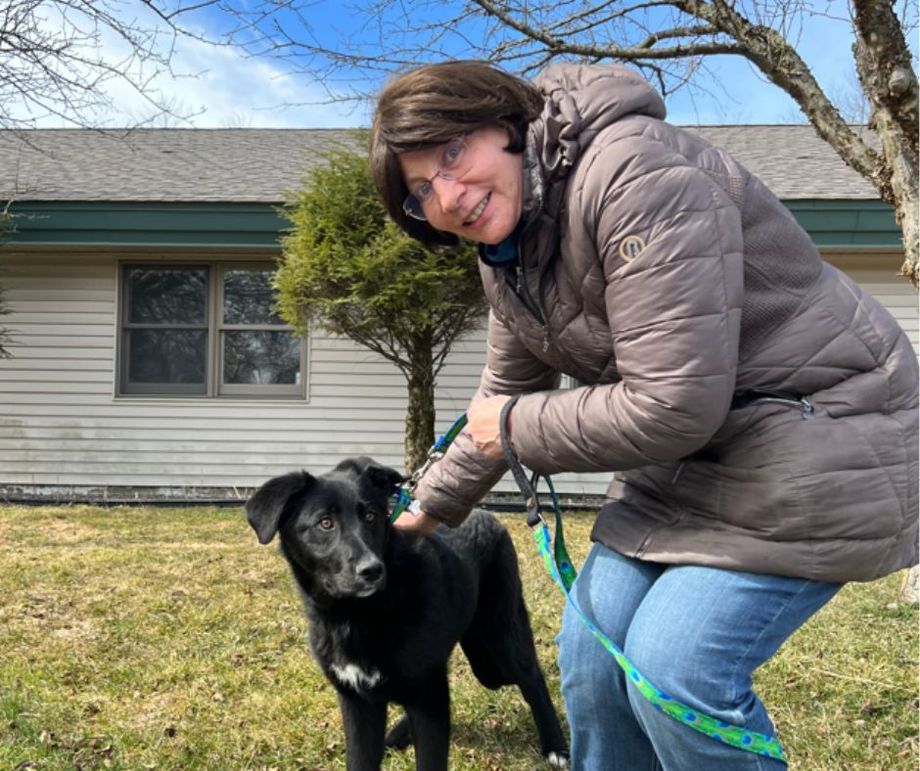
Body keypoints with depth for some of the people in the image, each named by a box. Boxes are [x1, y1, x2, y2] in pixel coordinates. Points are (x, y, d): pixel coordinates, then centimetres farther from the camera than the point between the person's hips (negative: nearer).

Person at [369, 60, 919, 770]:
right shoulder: (507, 259, 3)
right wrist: (429, 508, 28)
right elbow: (504, 400, 19)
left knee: (674, 672, -14)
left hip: (819, 441, -8)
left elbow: (672, 406, -29)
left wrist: (518, 427, -13)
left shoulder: (635, 173, -26)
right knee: (592, 650, 5)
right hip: (696, 451, 9)